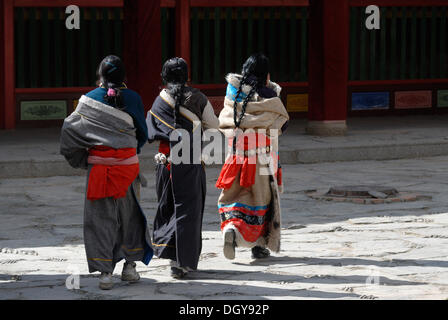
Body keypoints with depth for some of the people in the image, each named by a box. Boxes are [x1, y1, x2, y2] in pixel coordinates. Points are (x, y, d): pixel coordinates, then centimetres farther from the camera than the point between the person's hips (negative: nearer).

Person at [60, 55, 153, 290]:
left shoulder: (90, 99, -3)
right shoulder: (132, 98, -2)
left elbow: (70, 128, -4)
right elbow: (143, 133, 5)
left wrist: (80, 158, 7)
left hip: (99, 164, -1)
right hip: (127, 163, 1)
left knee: (101, 217, 3)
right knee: (129, 213, 17)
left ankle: (105, 272, -3)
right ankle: (130, 265, 20)